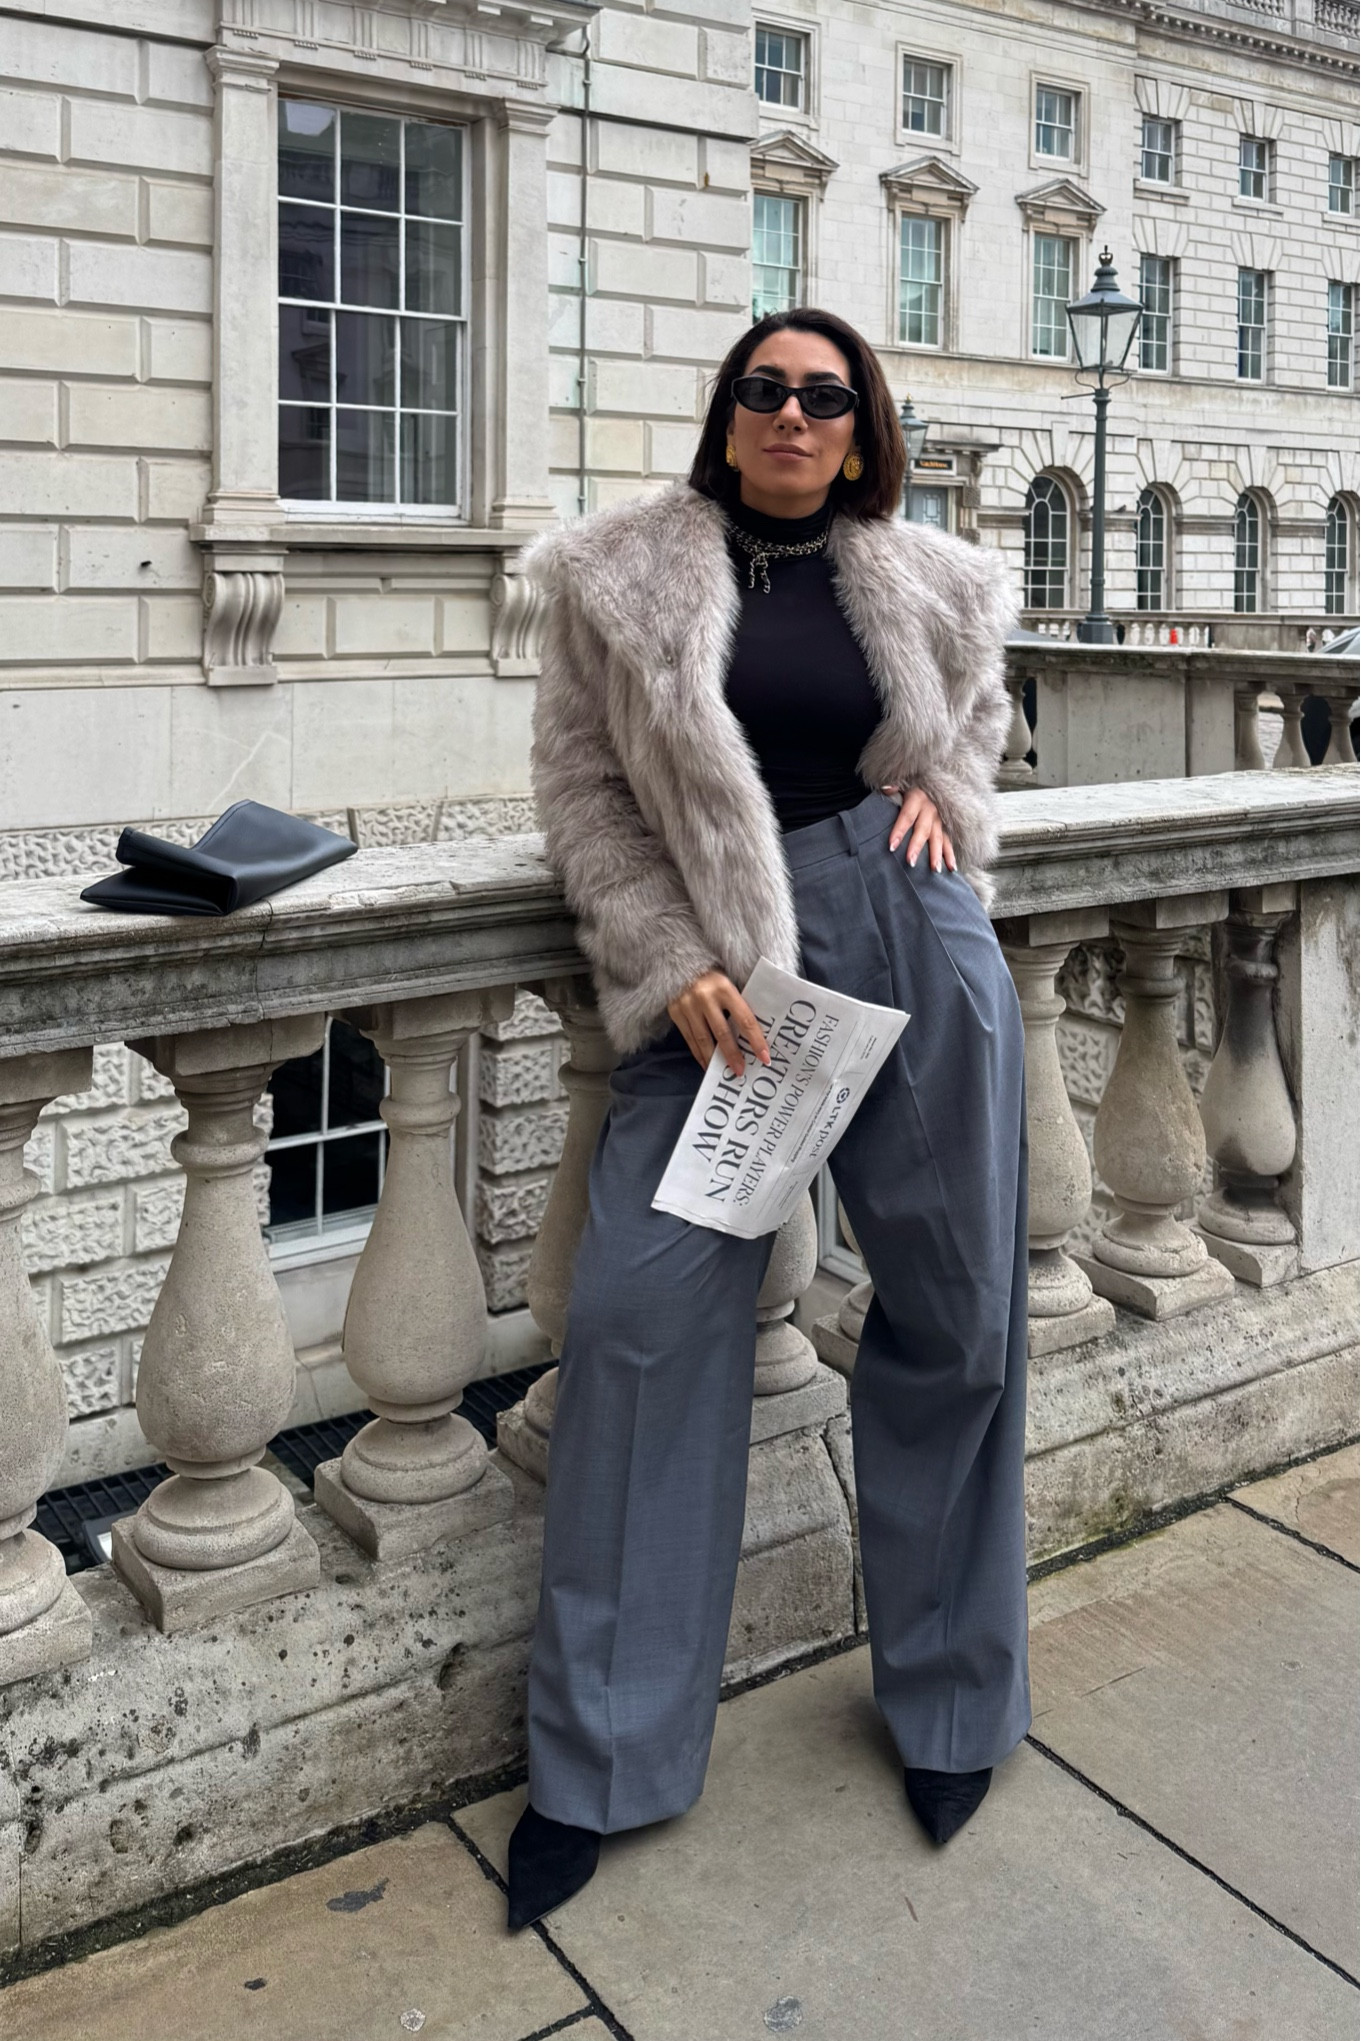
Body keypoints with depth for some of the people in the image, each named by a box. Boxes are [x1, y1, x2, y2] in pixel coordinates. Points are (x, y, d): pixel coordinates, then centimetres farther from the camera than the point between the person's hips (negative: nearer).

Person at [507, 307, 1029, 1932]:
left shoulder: (926, 582, 10)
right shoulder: (621, 575, 3)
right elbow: (580, 790, 2)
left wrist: (949, 792, 6)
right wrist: (671, 969, -10)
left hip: (913, 940, 2)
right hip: (716, 965, -2)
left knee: (953, 1314, 6)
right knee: (641, 1311, -9)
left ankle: (948, 1698, 28)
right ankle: (601, 1763, 7)